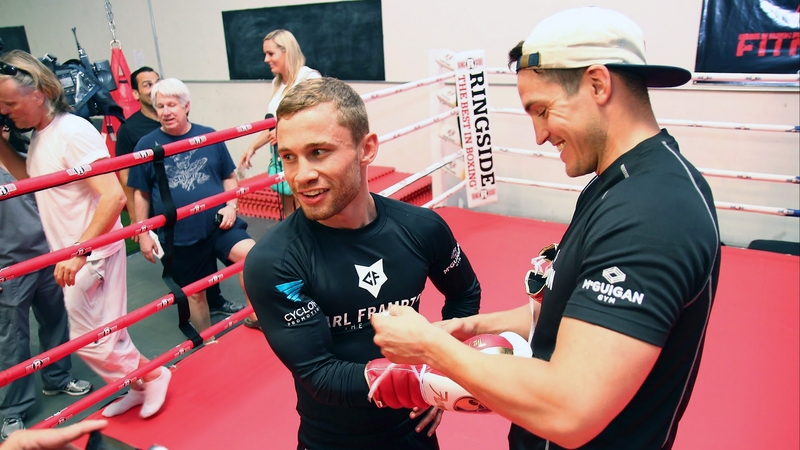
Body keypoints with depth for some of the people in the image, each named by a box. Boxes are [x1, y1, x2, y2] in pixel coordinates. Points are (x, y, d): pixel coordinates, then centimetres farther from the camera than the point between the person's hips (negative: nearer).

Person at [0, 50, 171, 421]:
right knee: (107, 333, 17)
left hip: (91, 255, -9)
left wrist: (79, 252, -29)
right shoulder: (40, 135, 7)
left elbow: (113, 196, -27)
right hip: (73, 254, 9)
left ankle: (151, 376, 18)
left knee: (89, 339, -1)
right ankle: (139, 387, 33)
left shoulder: (73, 132, -21)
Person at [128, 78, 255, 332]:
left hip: (218, 224, 0)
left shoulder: (209, 137, 2)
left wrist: (231, 206, -6)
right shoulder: (147, 145, 1)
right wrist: (143, 234, 5)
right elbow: (141, 194, 6)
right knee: (195, 292, 12)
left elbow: (229, 176, 10)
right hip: (178, 236, 0)